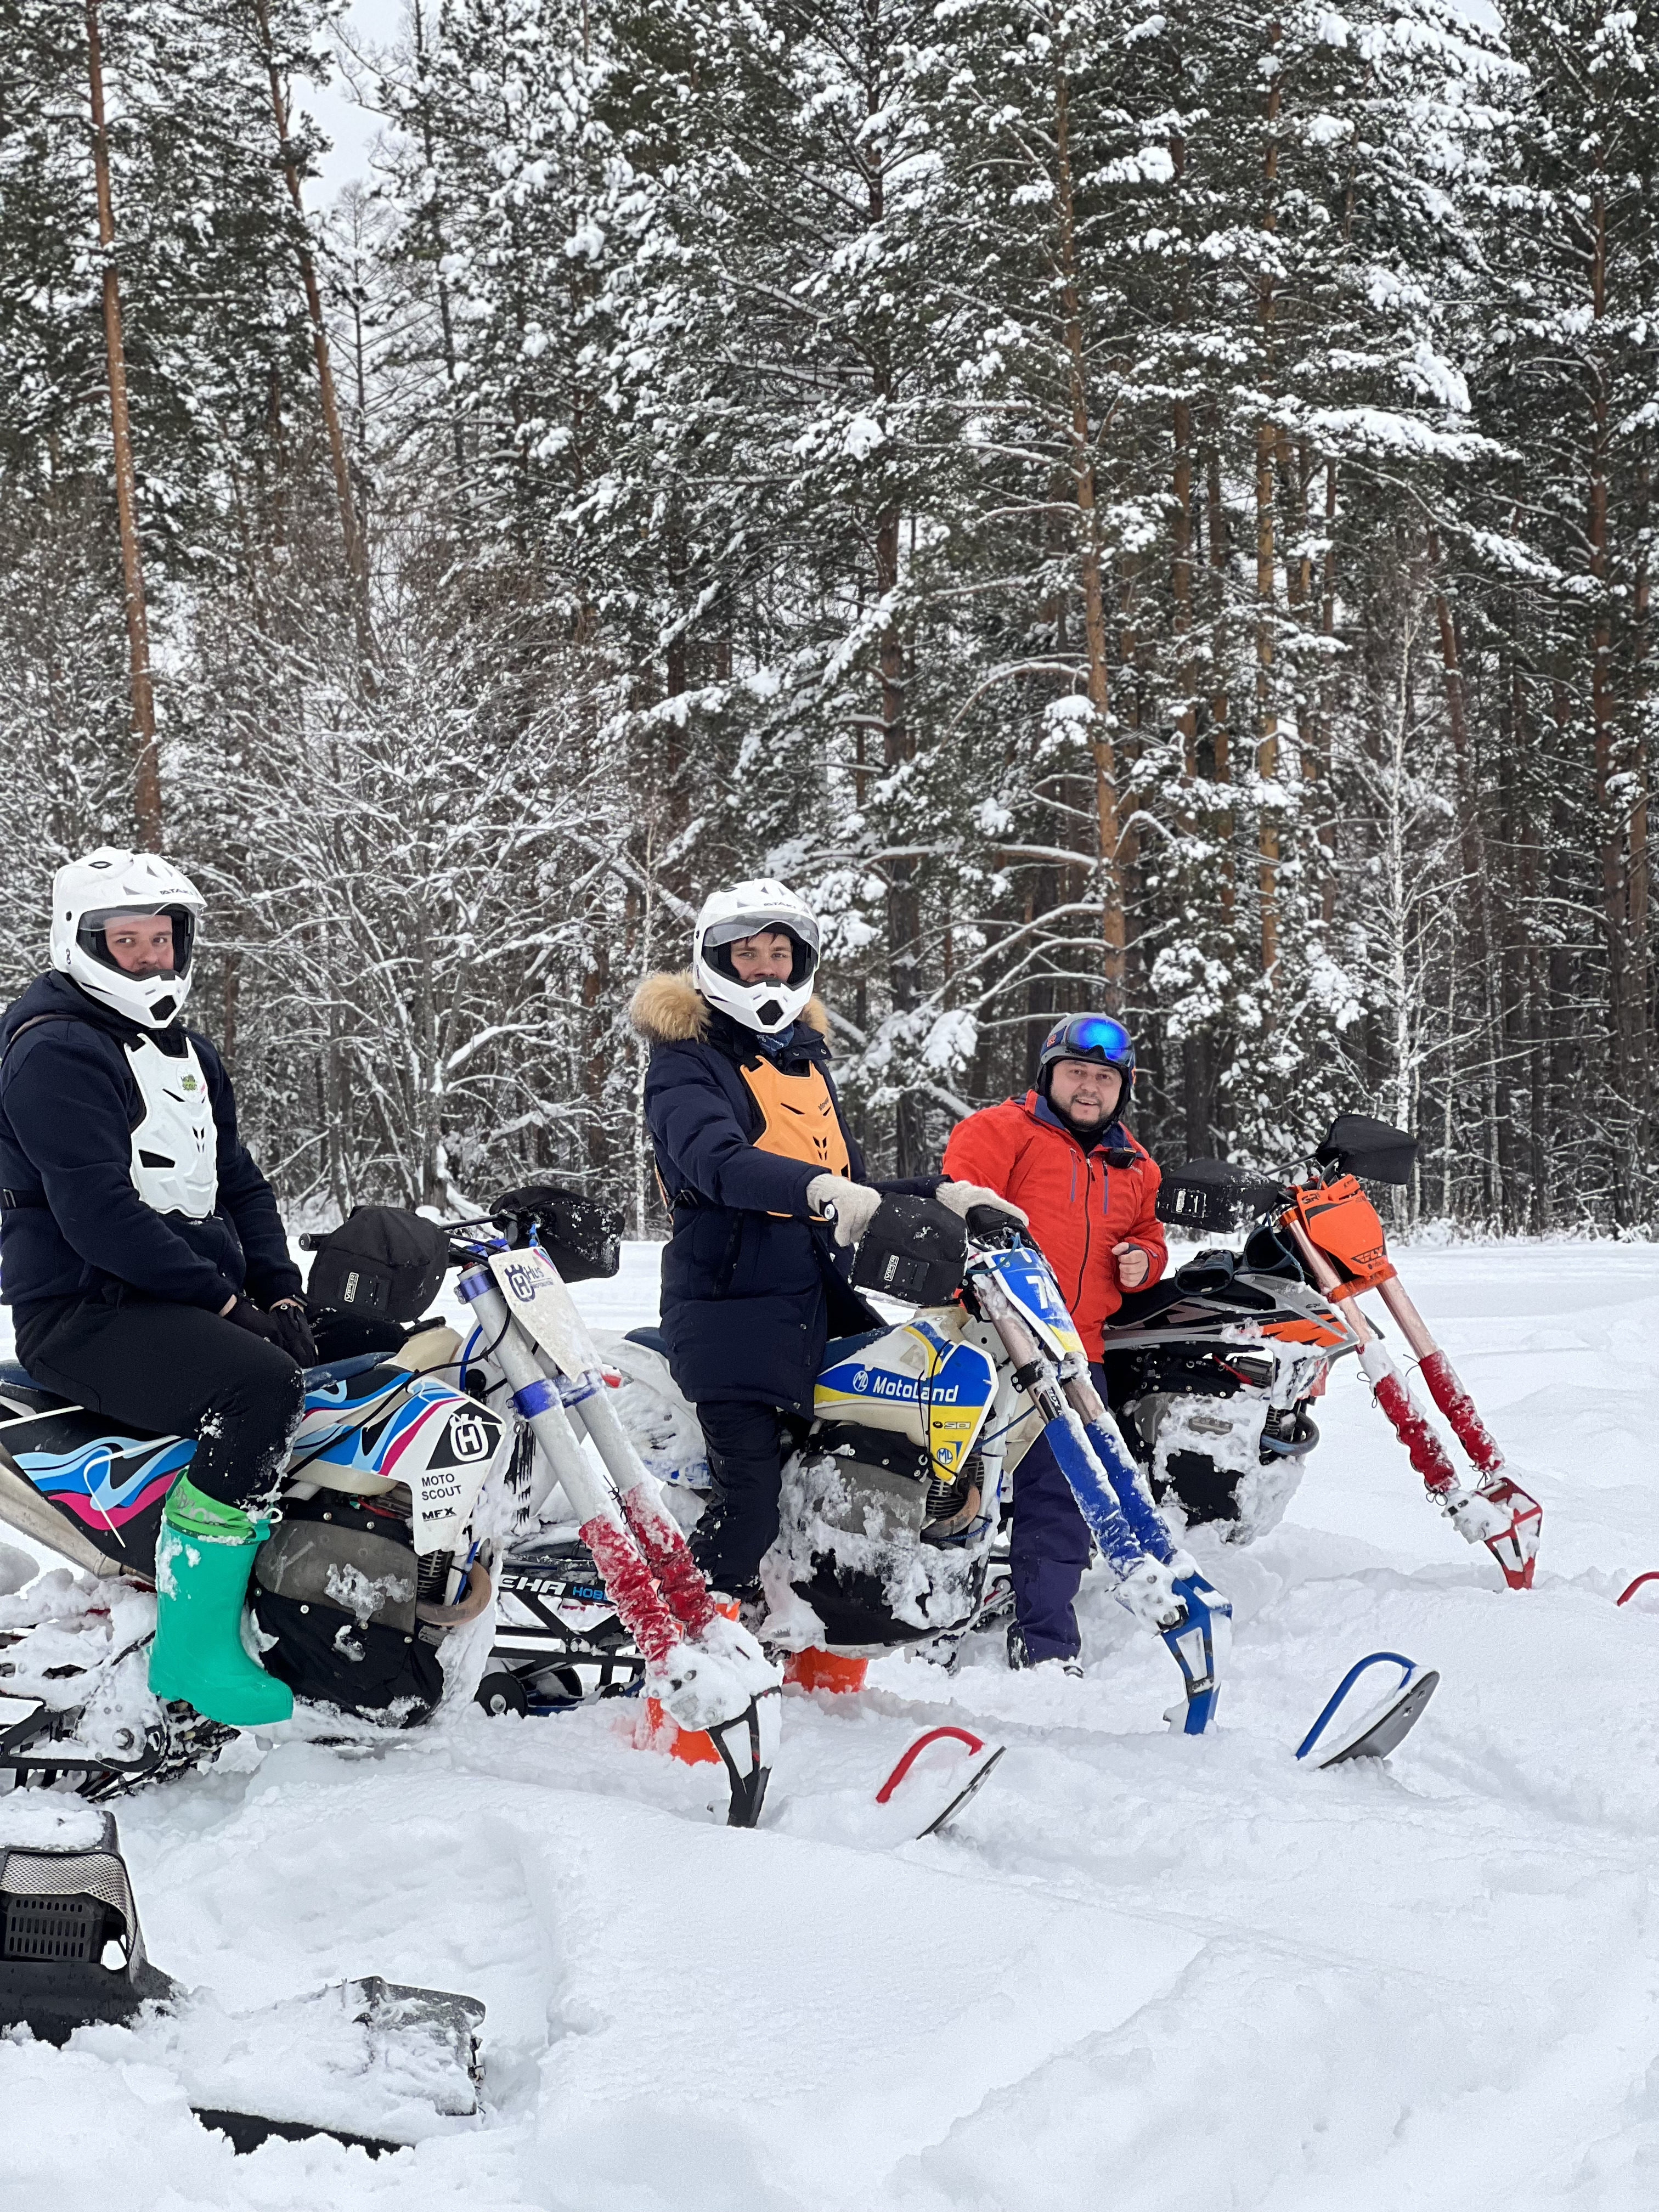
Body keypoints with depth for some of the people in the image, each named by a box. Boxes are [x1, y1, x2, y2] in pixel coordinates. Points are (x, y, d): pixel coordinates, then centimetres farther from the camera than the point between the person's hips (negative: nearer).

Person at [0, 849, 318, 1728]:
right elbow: (97, 1212, -20)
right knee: (261, 1387, -32)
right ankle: (195, 1649, -28)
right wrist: (222, 1298, -19)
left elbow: (236, 1180, 20)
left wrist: (279, 1293, 4)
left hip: (189, 1301, 10)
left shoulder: (186, 1052, 19)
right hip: (85, 1314, -9)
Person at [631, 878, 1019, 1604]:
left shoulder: (807, 1057, 20)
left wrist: (936, 1193, 10)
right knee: (750, 1502, -16)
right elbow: (714, 1160, -24)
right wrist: (814, 1187, -39)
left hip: (821, 1304, 8)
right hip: (731, 1303, -7)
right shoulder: (687, 1060, -3)